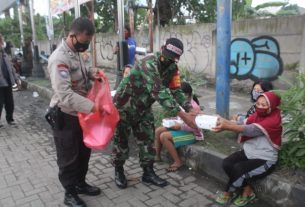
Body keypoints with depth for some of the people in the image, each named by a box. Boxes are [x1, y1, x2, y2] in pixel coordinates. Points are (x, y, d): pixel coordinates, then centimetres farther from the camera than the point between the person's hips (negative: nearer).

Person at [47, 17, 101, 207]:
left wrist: (90, 73, -1)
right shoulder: (59, 59, -24)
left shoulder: (76, 53, 5)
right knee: (68, 157, 8)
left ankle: (80, 183, 40)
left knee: (84, 152, 21)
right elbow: (65, 94, -32)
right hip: (65, 116, -9)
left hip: (80, 113, 9)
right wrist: (92, 106, -34)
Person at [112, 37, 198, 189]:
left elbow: (176, 91, -5)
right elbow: (159, 91, -42)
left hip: (143, 108, 7)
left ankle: (148, 173, 22)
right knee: (121, 139, 7)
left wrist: (190, 109, -21)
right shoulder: (149, 63, -33)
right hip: (124, 106, -6)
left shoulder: (173, 68, -7)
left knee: (147, 139, 8)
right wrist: (182, 115, -45)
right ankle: (118, 171, 27)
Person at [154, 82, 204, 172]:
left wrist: (180, 126, -27)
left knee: (164, 136, -23)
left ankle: (178, 162, -11)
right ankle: (157, 156, 9)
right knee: (158, 130, -3)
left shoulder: (194, 106, -22)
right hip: (182, 128, 9)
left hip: (192, 134, -9)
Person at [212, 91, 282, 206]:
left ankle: (228, 193, 3)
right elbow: (243, 125, -12)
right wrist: (225, 122, -32)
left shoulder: (274, 120, -20)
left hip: (265, 159, -7)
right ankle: (247, 190, 5)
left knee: (238, 169, -26)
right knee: (226, 164, -15)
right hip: (248, 151, 7)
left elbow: (251, 130, -34)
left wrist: (227, 126, -47)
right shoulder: (257, 114, 2)